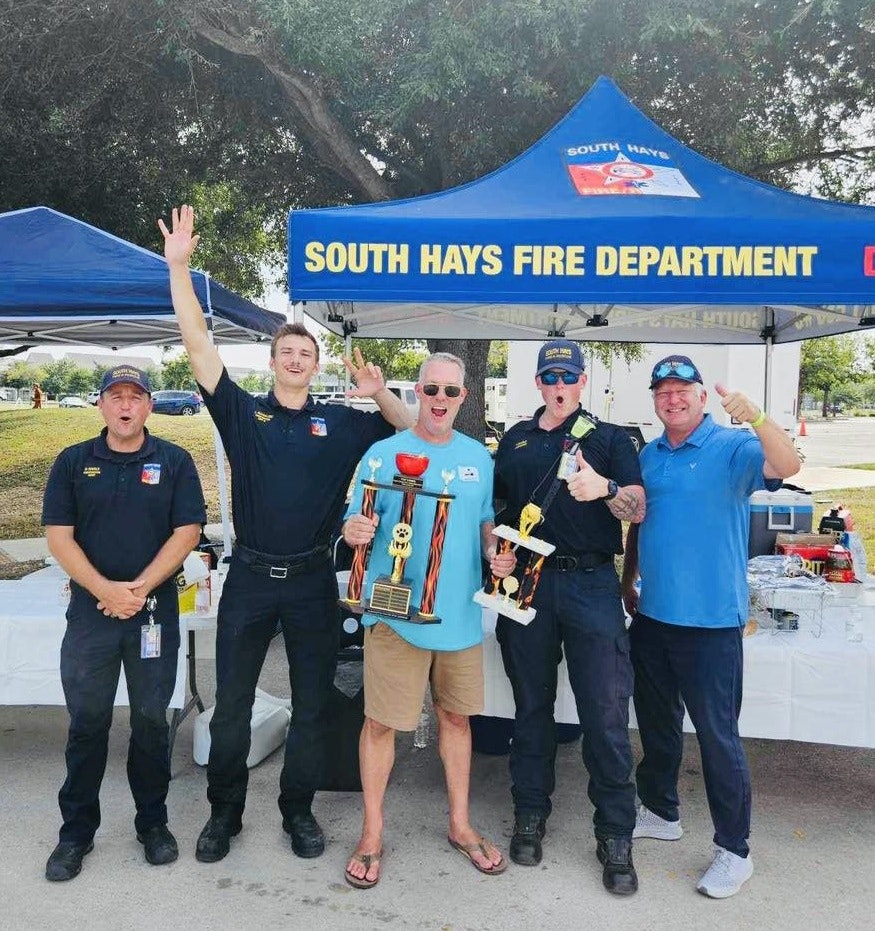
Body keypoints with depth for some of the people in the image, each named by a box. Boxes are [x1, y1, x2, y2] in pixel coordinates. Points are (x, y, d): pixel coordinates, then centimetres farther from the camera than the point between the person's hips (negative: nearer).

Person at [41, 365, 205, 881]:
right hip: (90, 610, 1)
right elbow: (58, 535, -1)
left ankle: (153, 822, 26)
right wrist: (104, 589, -14)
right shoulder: (73, 462, 5)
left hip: (155, 610, -1)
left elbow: (187, 531, -5)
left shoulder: (174, 461, 2)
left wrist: (139, 588, -13)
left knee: (151, 720, 9)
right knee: (87, 722, 8)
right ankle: (77, 832, 24)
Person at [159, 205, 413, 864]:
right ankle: (225, 812, 29)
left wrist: (379, 393, -12)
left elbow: (416, 428, 6)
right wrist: (179, 266, -10)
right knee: (232, 704, 10)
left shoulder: (341, 423, 5)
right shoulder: (243, 413, 2)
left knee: (312, 705, 10)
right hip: (250, 578, 0)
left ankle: (299, 809, 29)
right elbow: (199, 345, -5)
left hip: (313, 581, 1)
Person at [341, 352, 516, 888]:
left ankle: (461, 824, 34)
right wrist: (354, 531, -27)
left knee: (456, 715, 16)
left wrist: (496, 552, -2)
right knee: (382, 722, 3)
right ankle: (372, 834, 23)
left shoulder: (479, 457, 8)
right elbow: (356, 522, -4)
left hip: (461, 611, 4)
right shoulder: (385, 454, -5)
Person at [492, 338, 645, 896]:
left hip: (591, 584, -2)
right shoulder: (515, 440, 14)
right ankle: (531, 813, 29)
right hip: (526, 582, 3)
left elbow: (638, 510, -3)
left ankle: (616, 835, 13)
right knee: (532, 704, 12)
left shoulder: (610, 438, 6)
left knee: (606, 711, -3)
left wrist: (605, 489, -23)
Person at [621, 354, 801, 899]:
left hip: (710, 620, -6)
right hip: (652, 614, 6)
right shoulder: (649, 456, 8)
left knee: (718, 734, 2)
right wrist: (628, 583, 16)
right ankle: (661, 812, 39)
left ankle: (735, 850, 20)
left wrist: (755, 418, -44)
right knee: (657, 722, 20)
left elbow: (787, 466, -29)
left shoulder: (733, 448, -9)